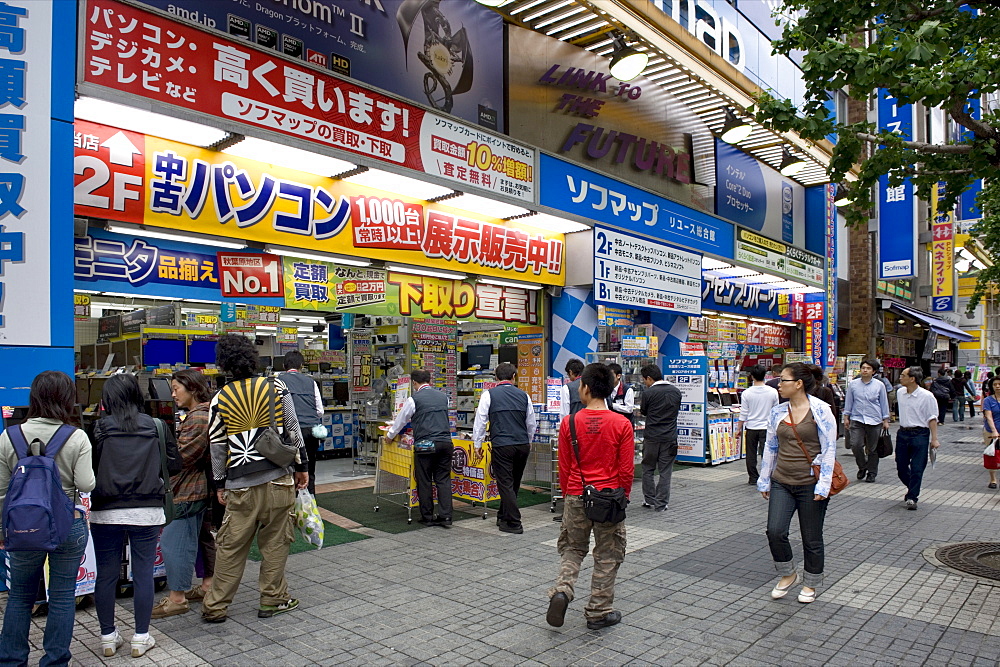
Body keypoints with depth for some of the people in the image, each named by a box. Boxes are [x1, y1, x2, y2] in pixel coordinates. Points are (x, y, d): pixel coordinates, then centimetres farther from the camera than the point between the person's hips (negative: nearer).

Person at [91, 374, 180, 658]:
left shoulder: (100, 428, -7)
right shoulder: (157, 426, -2)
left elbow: (88, 468, -6)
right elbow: (174, 466, 1)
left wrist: (110, 474, 14)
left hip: (107, 512, 0)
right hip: (147, 511, 1)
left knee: (106, 574, 12)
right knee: (143, 573, 8)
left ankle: (108, 637, 24)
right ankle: (141, 638, 16)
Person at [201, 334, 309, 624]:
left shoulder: (219, 399, 1)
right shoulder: (276, 388, -1)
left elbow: (217, 446, 5)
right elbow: (293, 431, -1)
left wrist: (220, 484, 15)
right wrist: (301, 466, 9)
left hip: (240, 485, 1)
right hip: (278, 479, 0)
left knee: (230, 546, 11)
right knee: (275, 542, 10)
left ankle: (215, 607, 20)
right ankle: (273, 599, 19)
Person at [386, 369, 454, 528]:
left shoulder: (414, 399, -3)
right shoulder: (443, 396, 11)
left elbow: (401, 421, 9)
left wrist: (389, 435, 29)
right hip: (446, 442, 4)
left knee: (424, 481, 7)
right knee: (443, 480, 8)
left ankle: (427, 517, 13)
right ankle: (445, 517, 4)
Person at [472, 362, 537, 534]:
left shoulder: (489, 394, -1)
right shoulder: (523, 395, 7)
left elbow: (480, 421, -1)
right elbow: (532, 423, 16)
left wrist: (477, 445, 9)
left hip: (502, 446, -4)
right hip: (523, 445, 4)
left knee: (506, 484, 3)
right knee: (514, 484, 18)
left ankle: (514, 524, 3)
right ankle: (504, 517, 32)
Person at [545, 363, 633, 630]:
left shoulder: (569, 423, -8)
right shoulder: (622, 424, -10)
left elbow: (564, 467, 0)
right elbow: (627, 470, -6)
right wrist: (623, 497, 10)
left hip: (576, 497, 1)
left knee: (572, 548, 20)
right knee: (607, 556, 13)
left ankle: (561, 591, 0)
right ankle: (599, 612, 21)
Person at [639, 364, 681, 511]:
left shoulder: (648, 393, -12)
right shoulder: (676, 391, 2)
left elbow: (643, 412, 3)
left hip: (651, 437, -3)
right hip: (670, 437, 3)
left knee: (648, 469, 13)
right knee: (665, 471, 7)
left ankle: (649, 500, 17)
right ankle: (661, 504, 9)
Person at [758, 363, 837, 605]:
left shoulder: (821, 410, -9)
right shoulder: (778, 412, 5)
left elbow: (829, 449, -9)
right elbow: (770, 447, 12)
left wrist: (823, 485, -13)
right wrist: (764, 481, 13)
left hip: (810, 484, -4)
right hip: (781, 483, 4)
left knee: (811, 538, 9)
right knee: (775, 532, -7)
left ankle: (810, 584, 29)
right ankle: (787, 574, 18)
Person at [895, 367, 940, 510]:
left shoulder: (926, 396, -11)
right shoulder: (900, 393, 7)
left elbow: (932, 418, -9)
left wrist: (934, 439, -13)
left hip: (920, 434, -6)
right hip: (902, 433, 6)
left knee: (917, 468, -3)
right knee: (901, 467, 10)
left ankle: (912, 497, 8)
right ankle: (913, 489, 35)